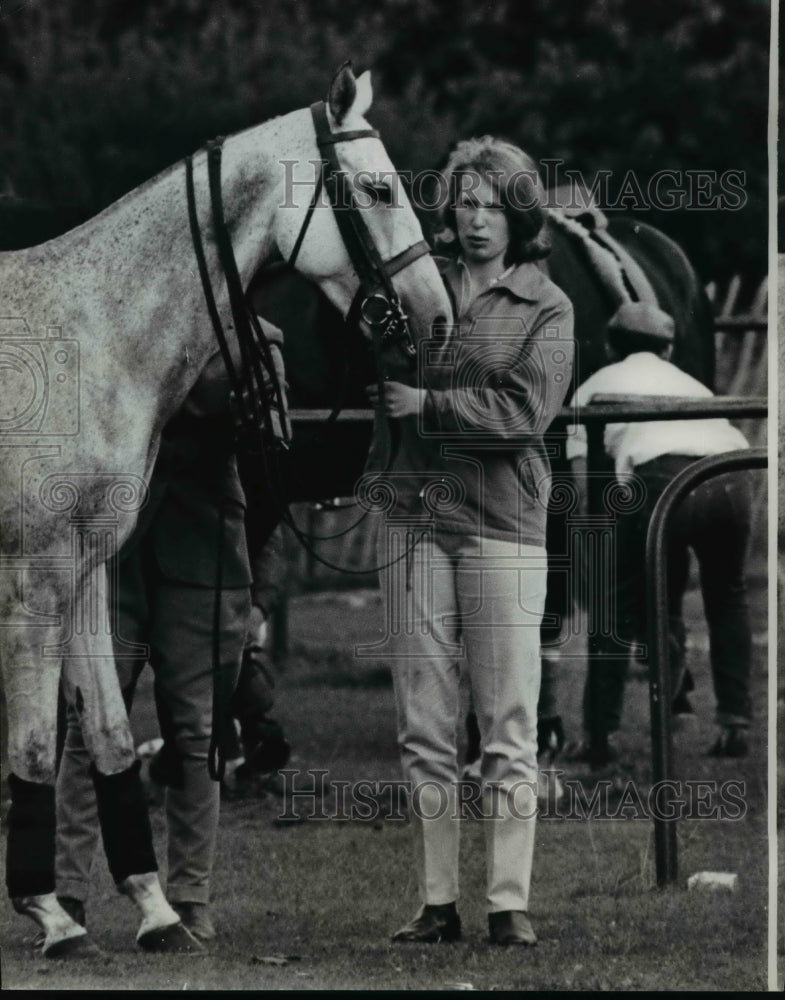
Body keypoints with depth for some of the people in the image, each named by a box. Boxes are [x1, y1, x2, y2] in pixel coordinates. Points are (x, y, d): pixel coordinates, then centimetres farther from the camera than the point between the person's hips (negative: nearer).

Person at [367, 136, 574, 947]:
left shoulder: (546, 308, 1)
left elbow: (526, 411, -11)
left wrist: (426, 406, -13)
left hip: (501, 527, -3)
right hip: (415, 521, 3)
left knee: (508, 730, -1)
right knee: (422, 731, 5)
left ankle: (509, 903, 2)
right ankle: (437, 902, 10)